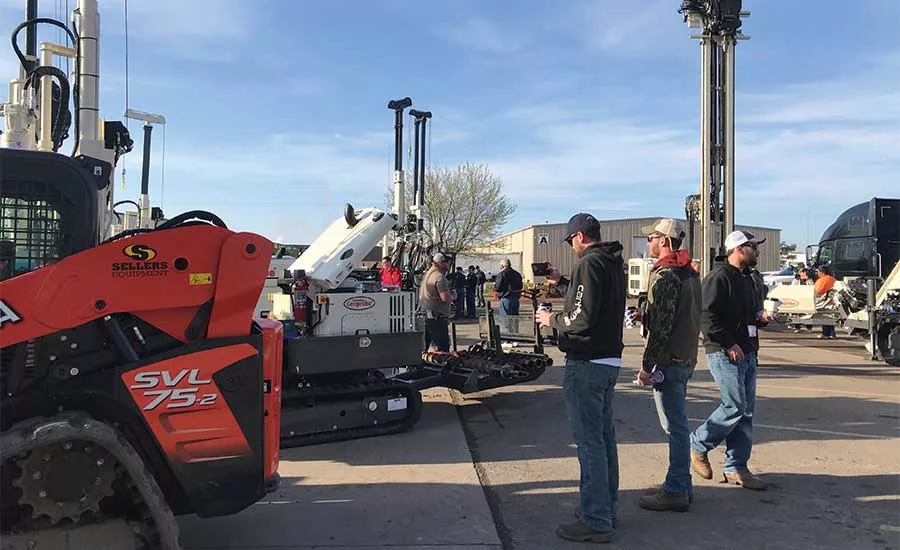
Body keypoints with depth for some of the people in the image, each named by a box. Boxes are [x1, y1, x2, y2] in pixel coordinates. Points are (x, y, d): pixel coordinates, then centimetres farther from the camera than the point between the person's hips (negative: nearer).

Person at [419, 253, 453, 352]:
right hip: (436, 317, -10)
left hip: (424, 313, 10)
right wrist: (452, 296, -2)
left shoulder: (427, 274, 15)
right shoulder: (439, 277, -15)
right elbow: (445, 298, -24)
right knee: (443, 348, -6)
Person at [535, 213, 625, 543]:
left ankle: (596, 522, 2)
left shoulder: (589, 263, -16)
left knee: (589, 441, -4)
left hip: (587, 364, -10)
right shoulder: (613, 264, 13)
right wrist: (561, 283, 22)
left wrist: (552, 320, -6)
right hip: (609, 360, 10)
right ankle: (607, 509, 28)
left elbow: (582, 318, -22)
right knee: (604, 436, 16)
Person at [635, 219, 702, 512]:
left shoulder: (665, 275, -17)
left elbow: (661, 326, -21)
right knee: (677, 424, 17)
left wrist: (647, 365, -16)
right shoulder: (690, 272, 14)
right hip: (687, 357, 10)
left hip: (670, 361, -10)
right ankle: (681, 486, 27)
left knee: (676, 427, -3)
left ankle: (676, 491, 6)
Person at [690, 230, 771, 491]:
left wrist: (761, 317, 6)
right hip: (725, 354, -10)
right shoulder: (719, 277, -12)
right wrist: (729, 344, -22)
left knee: (746, 411, 9)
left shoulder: (747, 278, 19)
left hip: (747, 353, 10)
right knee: (735, 407, -10)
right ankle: (698, 445, 10)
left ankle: (736, 468, 16)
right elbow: (707, 316, -20)